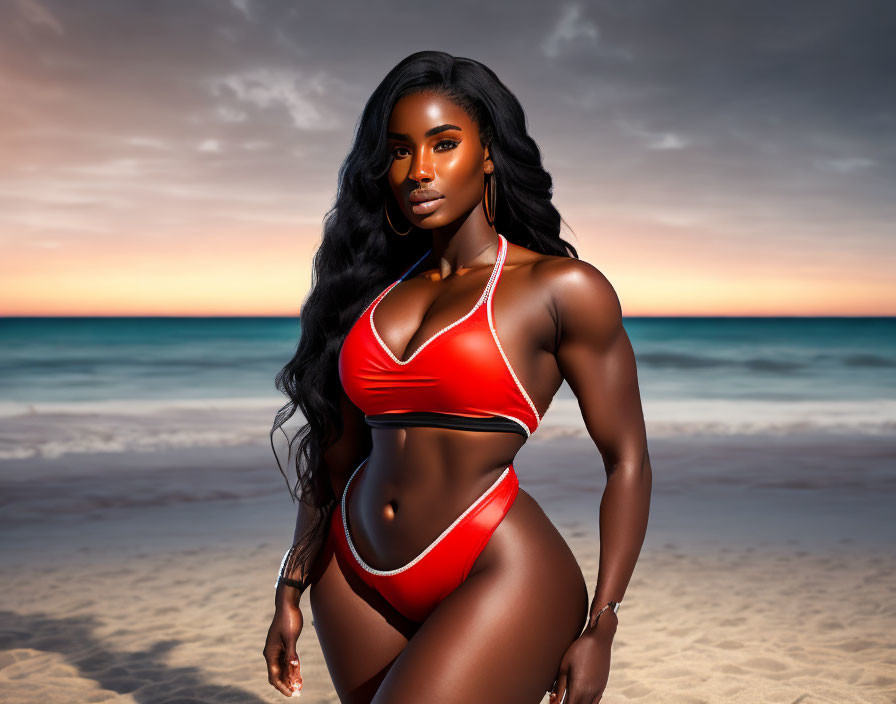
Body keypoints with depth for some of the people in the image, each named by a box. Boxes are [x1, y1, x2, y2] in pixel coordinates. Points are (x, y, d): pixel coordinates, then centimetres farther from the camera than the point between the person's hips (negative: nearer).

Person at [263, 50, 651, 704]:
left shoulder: (561, 288, -5)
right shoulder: (376, 288, 9)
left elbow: (627, 461, -3)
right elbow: (337, 450, 14)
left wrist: (599, 626, -7)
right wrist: (291, 590, 14)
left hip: (501, 577, -5)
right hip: (359, 576, 6)